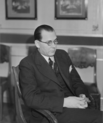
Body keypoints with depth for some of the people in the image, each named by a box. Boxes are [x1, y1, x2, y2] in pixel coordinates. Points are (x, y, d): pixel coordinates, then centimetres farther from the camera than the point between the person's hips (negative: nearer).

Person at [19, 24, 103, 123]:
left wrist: (82, 96, -4)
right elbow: (30, 98, -13)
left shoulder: (62, 55, 14)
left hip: (73, 104, 6)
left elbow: (76, 80, 19)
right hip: (49, 112, -6)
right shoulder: (27, 64, -4)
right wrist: (64, 102, -21)